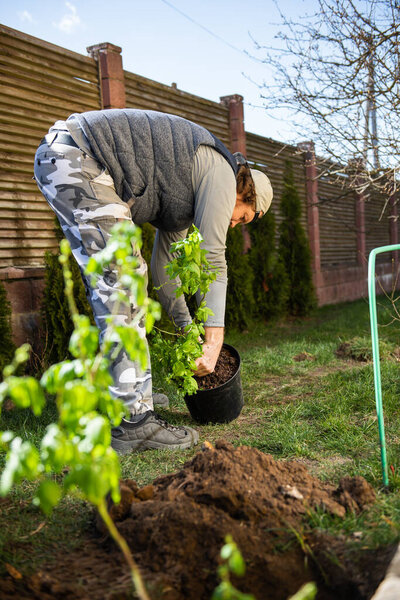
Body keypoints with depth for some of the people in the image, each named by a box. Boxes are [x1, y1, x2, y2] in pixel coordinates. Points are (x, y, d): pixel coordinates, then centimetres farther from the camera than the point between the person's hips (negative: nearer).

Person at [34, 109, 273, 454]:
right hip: (75, 158, -11)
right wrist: (214, 341, -7)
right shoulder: (220, 171, -4)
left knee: (114, 283, 14)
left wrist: (187, 329, 27)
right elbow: (213, 260, -10)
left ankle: (132, 392, 25)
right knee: (122, 282, -14)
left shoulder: (188, 195, 23)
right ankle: (133, 420, -11)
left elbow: (164, 262, 26)